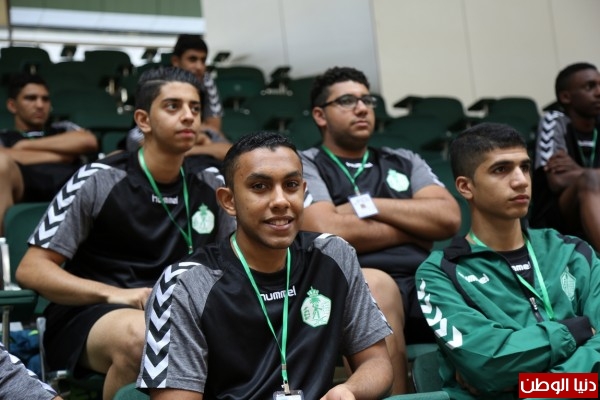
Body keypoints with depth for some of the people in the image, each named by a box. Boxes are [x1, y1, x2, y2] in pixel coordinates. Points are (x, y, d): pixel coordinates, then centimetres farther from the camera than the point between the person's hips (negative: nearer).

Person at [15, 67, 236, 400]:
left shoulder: (211, 184, 7)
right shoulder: (97, 182, -7)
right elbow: (31, 270, -7)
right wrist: (113, 294, -20)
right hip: (85, 317, -3)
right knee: (140, 334, -37)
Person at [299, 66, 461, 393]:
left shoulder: (404, 161, 25)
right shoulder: (304, 165, 11)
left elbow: (448, 218, 8)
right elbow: (328, 232, -8)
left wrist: (366, 205, 2)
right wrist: (414, 228, 5)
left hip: (425, 281, 4)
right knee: (374, 284, -38)